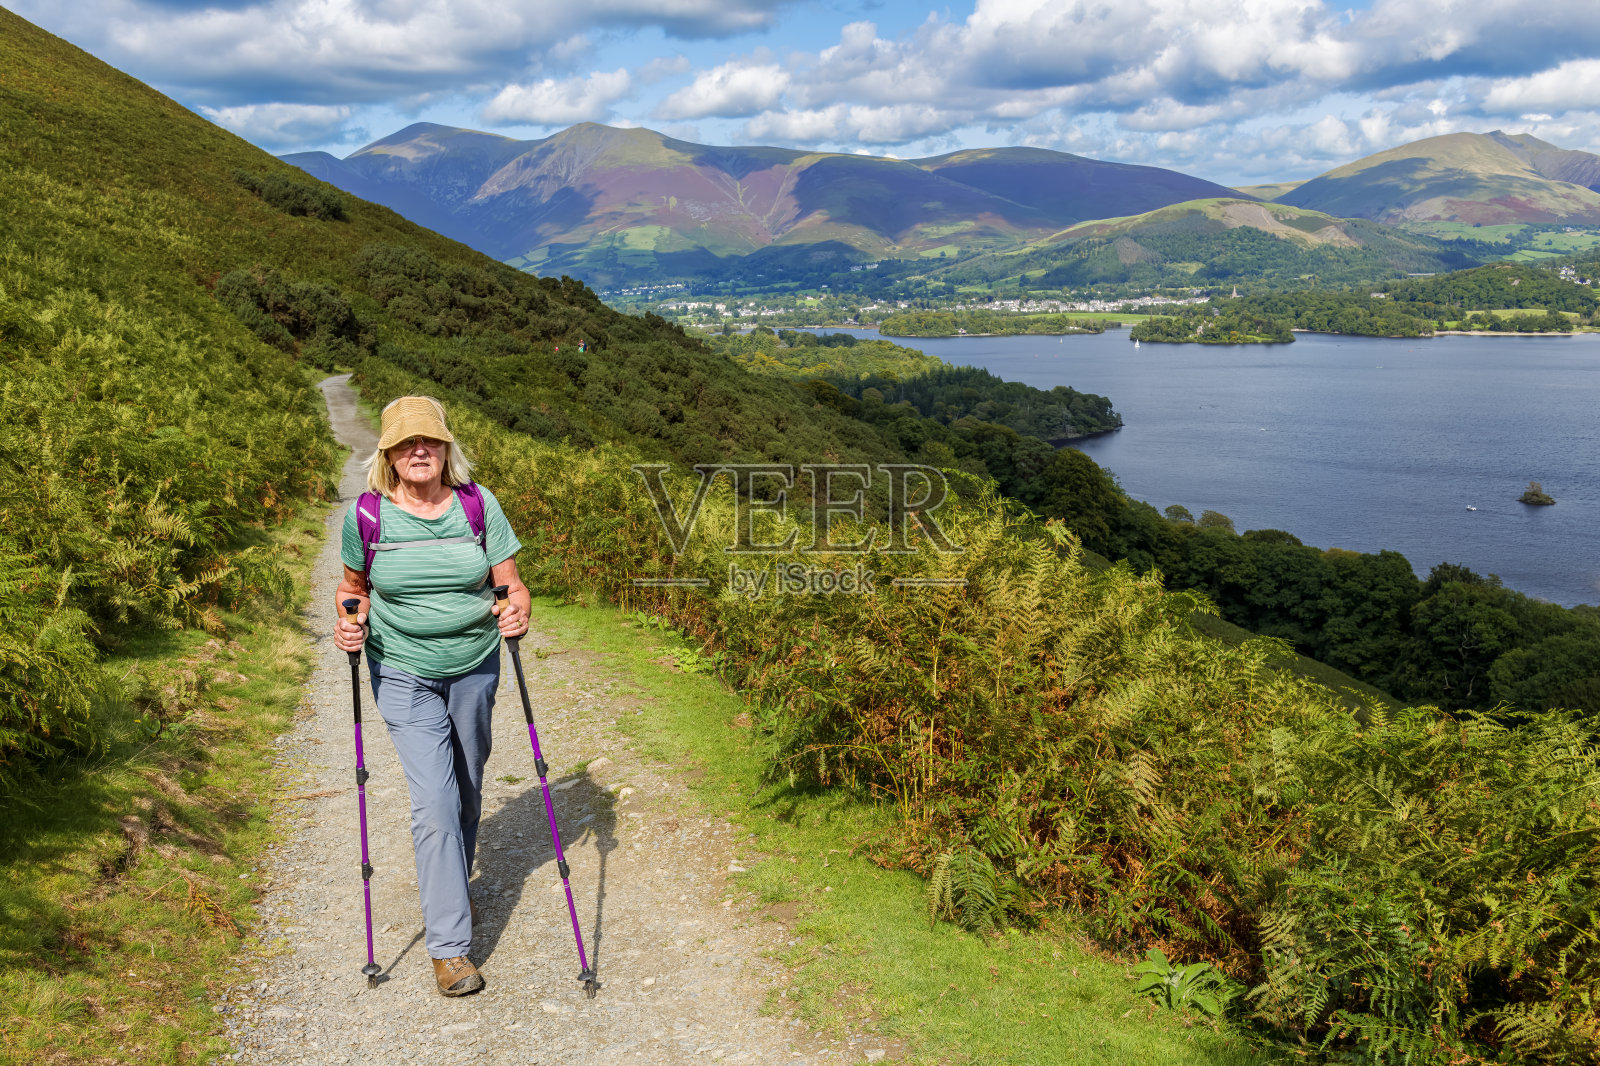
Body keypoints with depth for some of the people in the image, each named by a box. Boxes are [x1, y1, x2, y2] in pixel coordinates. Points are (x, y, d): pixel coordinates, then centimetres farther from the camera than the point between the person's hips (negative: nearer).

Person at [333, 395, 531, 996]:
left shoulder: (478, 505, -8)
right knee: (434, 801, -9)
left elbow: (510, 583, -4)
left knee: (467, 790, 17)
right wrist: (350, 622, -14)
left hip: (475, 668, 2)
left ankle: (452, 885, 45)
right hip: (403, 676, -2)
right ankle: (448, 946, -2)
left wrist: (516, 612, -26)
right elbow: (354, 586, 7)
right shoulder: (367, 515, -9)